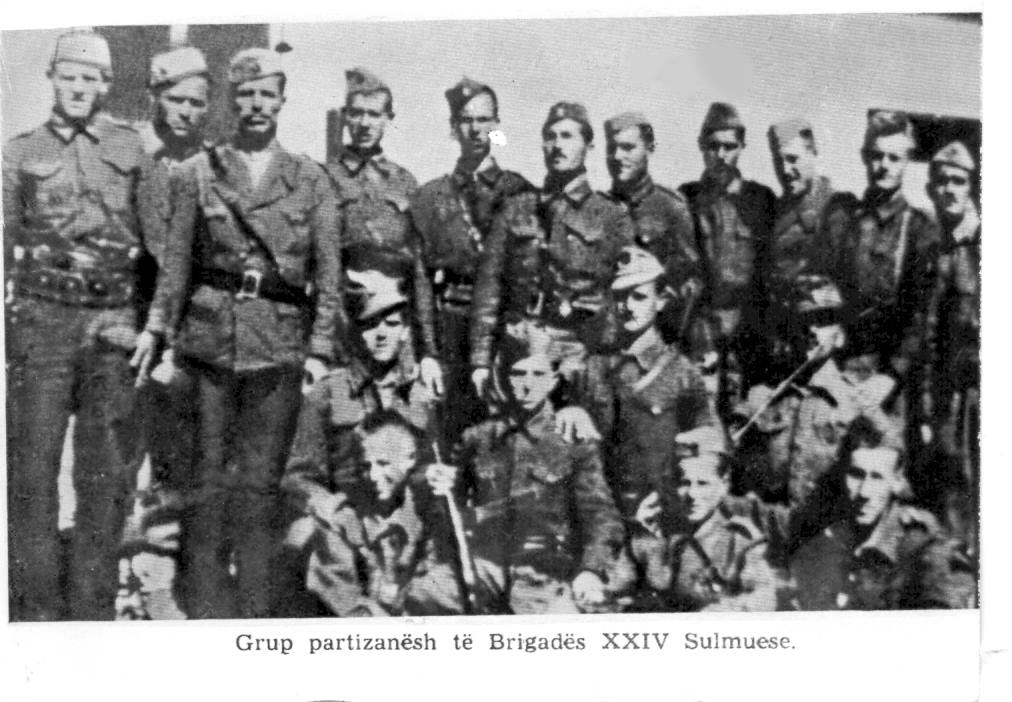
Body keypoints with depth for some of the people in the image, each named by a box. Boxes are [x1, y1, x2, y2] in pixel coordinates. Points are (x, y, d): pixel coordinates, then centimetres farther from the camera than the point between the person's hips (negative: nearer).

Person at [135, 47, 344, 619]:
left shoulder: (311, 180, 7)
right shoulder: (202, 172, 9)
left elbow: (329, 272, 4)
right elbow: (178, 259, 11)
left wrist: (321, 349, -4)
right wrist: (157, 328, 4)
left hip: (280, 342, -1)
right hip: (211, 335, 1)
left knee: (260, 481, 1)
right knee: (212, 473, 2)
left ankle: (252, 609, 10)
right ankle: (207, 603, 12)